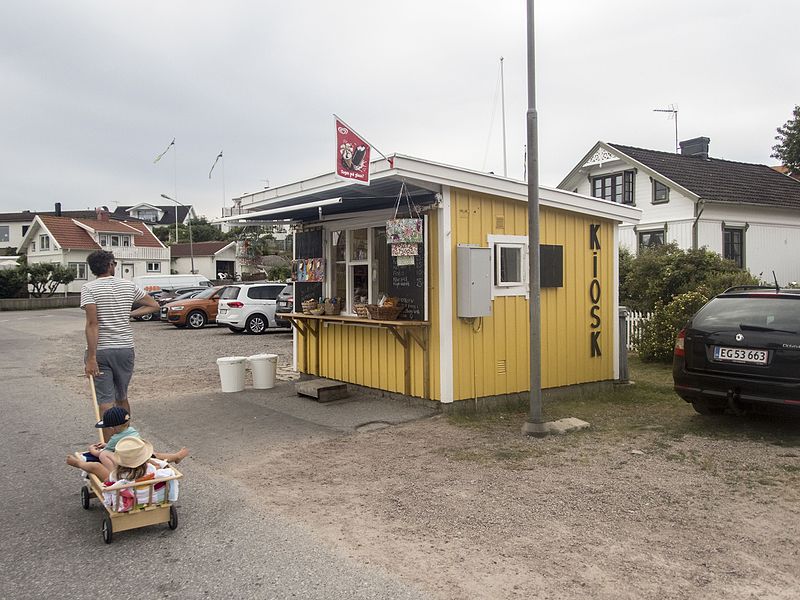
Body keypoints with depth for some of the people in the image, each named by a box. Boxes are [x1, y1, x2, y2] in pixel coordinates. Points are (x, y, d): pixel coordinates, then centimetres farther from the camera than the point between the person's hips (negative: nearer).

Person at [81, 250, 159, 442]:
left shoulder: (89, 289, -8)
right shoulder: (128, 286, 5)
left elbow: (92, 323, -17)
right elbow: (154, 305, 16)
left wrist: (91, 357, -18)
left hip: (100, 351, -4)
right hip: (125, 349, 4)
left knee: (105, 401, -1)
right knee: (122, 397, 20)